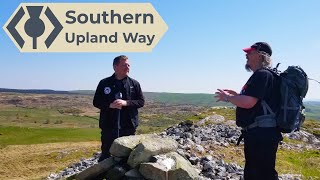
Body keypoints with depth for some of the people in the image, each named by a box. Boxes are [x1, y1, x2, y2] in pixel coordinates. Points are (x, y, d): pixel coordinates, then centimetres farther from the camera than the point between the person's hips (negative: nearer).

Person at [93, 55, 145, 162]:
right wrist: (110, 105, -14)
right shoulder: (104, 83, 4)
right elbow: (96, 102, 5)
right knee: (106, 154, 9)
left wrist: (126, 103, -13)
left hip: (128, 126, 1)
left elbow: (141, 101, 3)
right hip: (109, 126, -1)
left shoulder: (134, 84, 5)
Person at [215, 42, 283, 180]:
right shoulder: (260, 75, 17)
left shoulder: (263, 75, -17)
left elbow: (248, 102, -27)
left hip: (262, 135, -11)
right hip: (257, 133, 11)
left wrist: (227, 97, -11)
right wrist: (236, 95, 17)